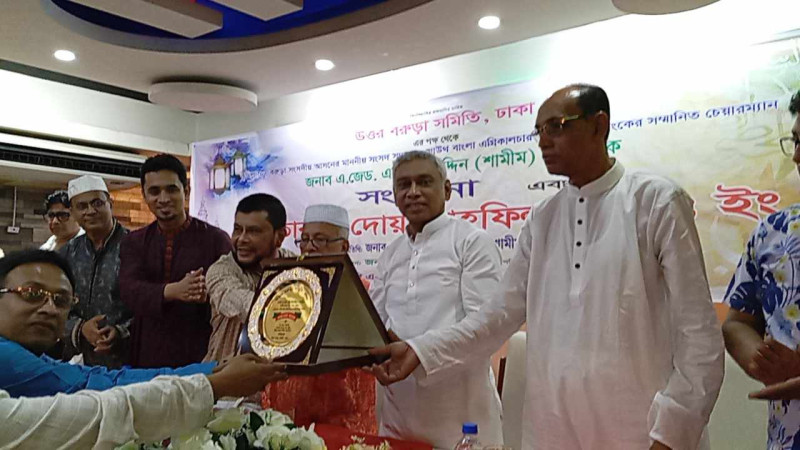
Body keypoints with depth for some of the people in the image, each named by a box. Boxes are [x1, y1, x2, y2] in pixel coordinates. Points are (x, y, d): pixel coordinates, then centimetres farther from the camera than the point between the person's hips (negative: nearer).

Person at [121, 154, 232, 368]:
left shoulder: (216, 239, -2)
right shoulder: (134, 242, 9)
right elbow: (129, 290, -8)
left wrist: (207, 296, -28)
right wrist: (173, 291, -27)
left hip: (200, 358, -3)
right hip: (146, 358, 3)